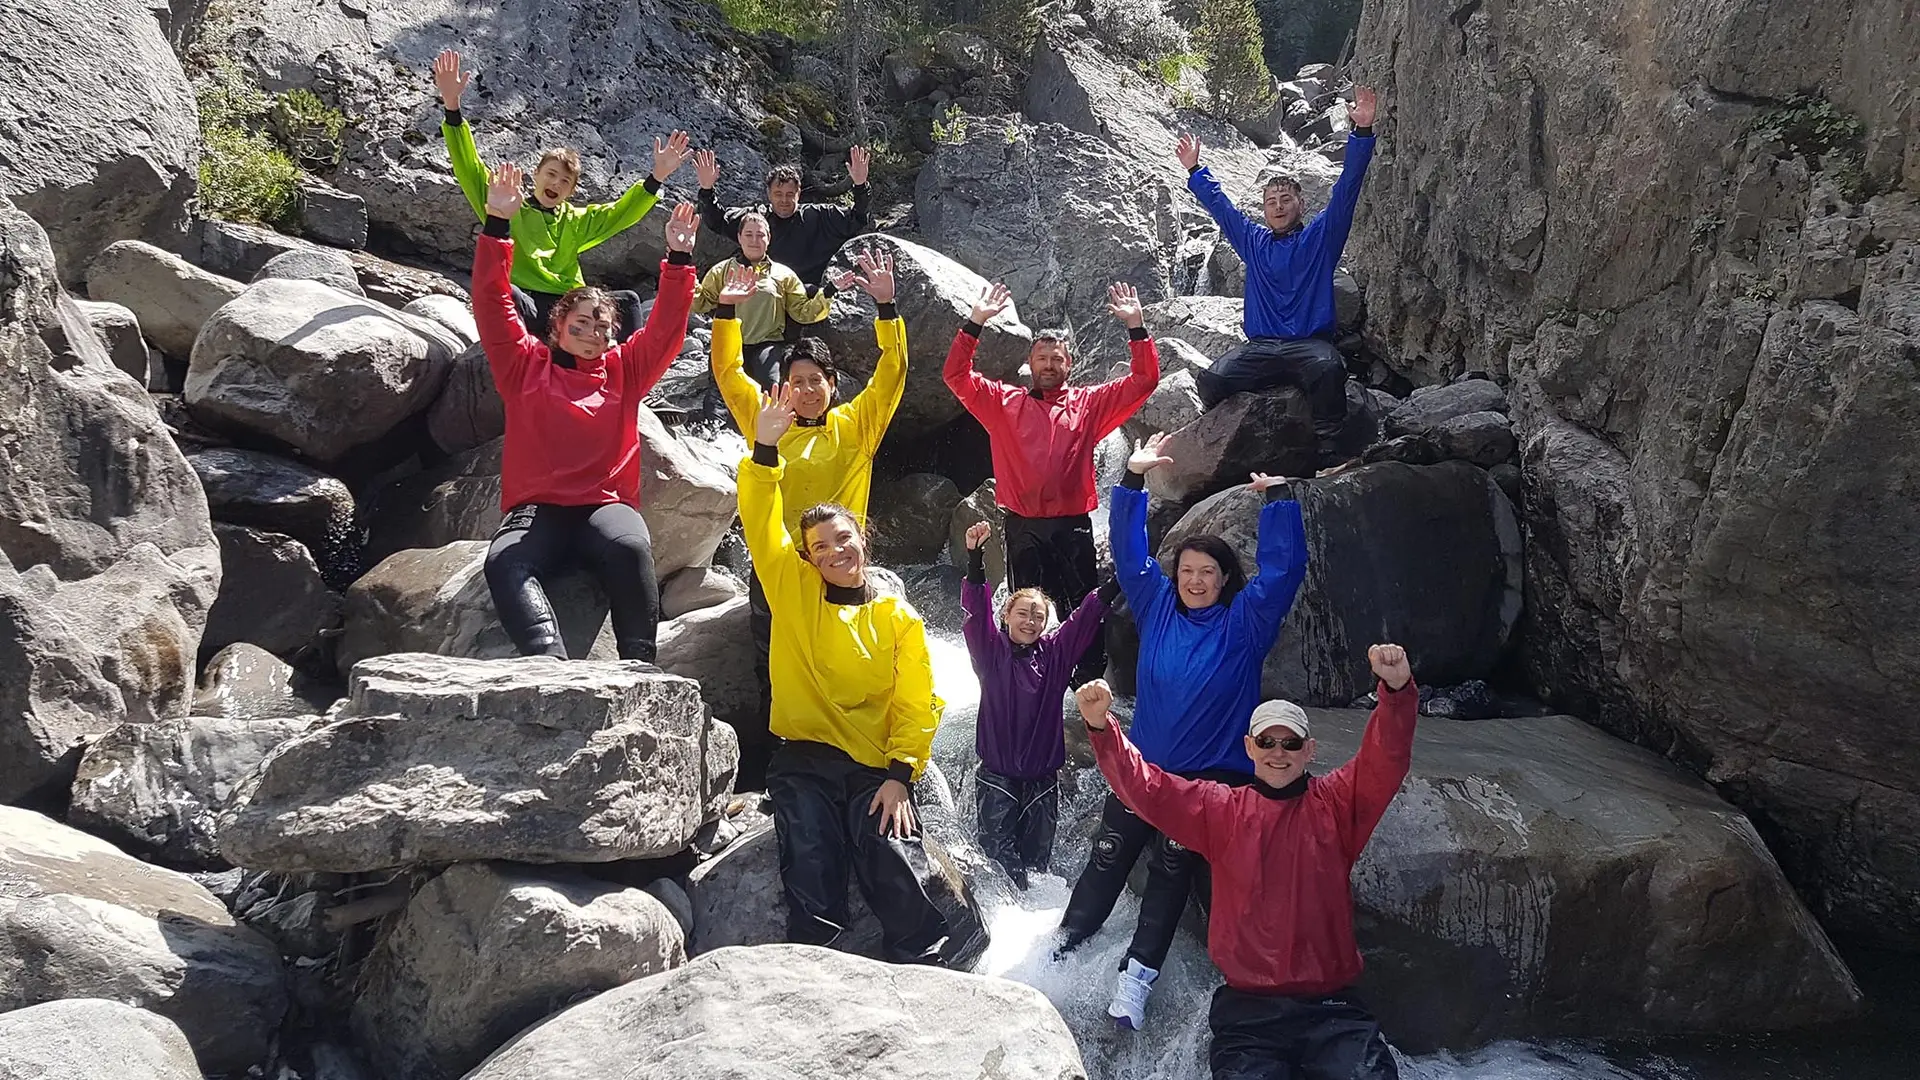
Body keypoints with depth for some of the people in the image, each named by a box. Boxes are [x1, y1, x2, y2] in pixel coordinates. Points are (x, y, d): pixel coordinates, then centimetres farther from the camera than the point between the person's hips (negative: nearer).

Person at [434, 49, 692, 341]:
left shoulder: (577, 221, 26)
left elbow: (621, 213, 18)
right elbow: (471, 170, 4)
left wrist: (657, 176, 3)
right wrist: (452, 107, -8)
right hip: (523, 306, -4)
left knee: (628, 300, -18)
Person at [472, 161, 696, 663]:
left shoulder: (624, 370, 19)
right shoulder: (527, 365, 16)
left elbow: (665, 328, 12)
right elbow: (492, 307, 7)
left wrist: (679, 258, -1)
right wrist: (497, 226, -1)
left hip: (607, 503, 0)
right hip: (538, 507, 0)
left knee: (630, 547, -35)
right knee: (504, 562, -33)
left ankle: (639, 666, -33)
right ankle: (552, 663, -51)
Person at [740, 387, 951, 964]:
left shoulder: (898, 617, 6)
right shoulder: (793, 592, 7)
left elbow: (917, 703, 1)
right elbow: (762, 526, -6)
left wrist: (900, 774, -10)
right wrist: (764, 451, -17)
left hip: (876, 770, 0)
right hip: (804, 764, 1)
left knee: (901, 883, -13)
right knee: (811, 891, -12)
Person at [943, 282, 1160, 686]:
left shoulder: (1090, 403, 11)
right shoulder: (1004, 402, 12)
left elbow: (1144, 380, 7)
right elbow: (957, 376, 5)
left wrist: (1136, 325, -4)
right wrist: (976, 322, -4)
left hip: (1073, 526, -1)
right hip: (1022, 526, 1)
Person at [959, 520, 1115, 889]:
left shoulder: (1055, 653, 6)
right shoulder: (991, 651, -1)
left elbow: (1085, 618, 0)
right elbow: (976, 611, -14)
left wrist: (1116, 581, -12)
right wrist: (975, 558, -28)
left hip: (1042, 774, 3)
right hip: (997, 773, -3)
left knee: (1037, 855, 8)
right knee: (998, 855, -7)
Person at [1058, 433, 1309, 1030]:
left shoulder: (1244, 622, -1)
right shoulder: (1157, 606, 8)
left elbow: (1284, 569, -12)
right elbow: (1128, 553, 7)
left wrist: (1278, 497, -15)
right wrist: (1133, 481, 1)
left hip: (1214, 774, -3)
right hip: (1146, 765, 3)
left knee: (1173, 867, -4)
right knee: (1108, 853, -2)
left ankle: (1137, 976, -2)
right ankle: (1063, 942, 7)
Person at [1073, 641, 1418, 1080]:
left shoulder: (1335, 804, 7)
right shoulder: (1221, 810, 8)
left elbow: (1387, 762, -8)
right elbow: (1144, 786, 1)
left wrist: (1396, 690, -27)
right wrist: (1101, 727, -16)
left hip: (1330, 1007, 0)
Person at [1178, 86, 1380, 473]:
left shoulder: (1320, 237, 13)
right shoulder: (1253, 242, 23)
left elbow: (1347, 189, 3)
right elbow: (1219, 206, 33)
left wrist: (1362, 133, -6)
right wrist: (1194, 170, 33)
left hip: (1310, 343, -3)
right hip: (1260, 347, 3)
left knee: (1328, 369, -40)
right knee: (1211, 380, -29)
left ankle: (1330, 458, -33)